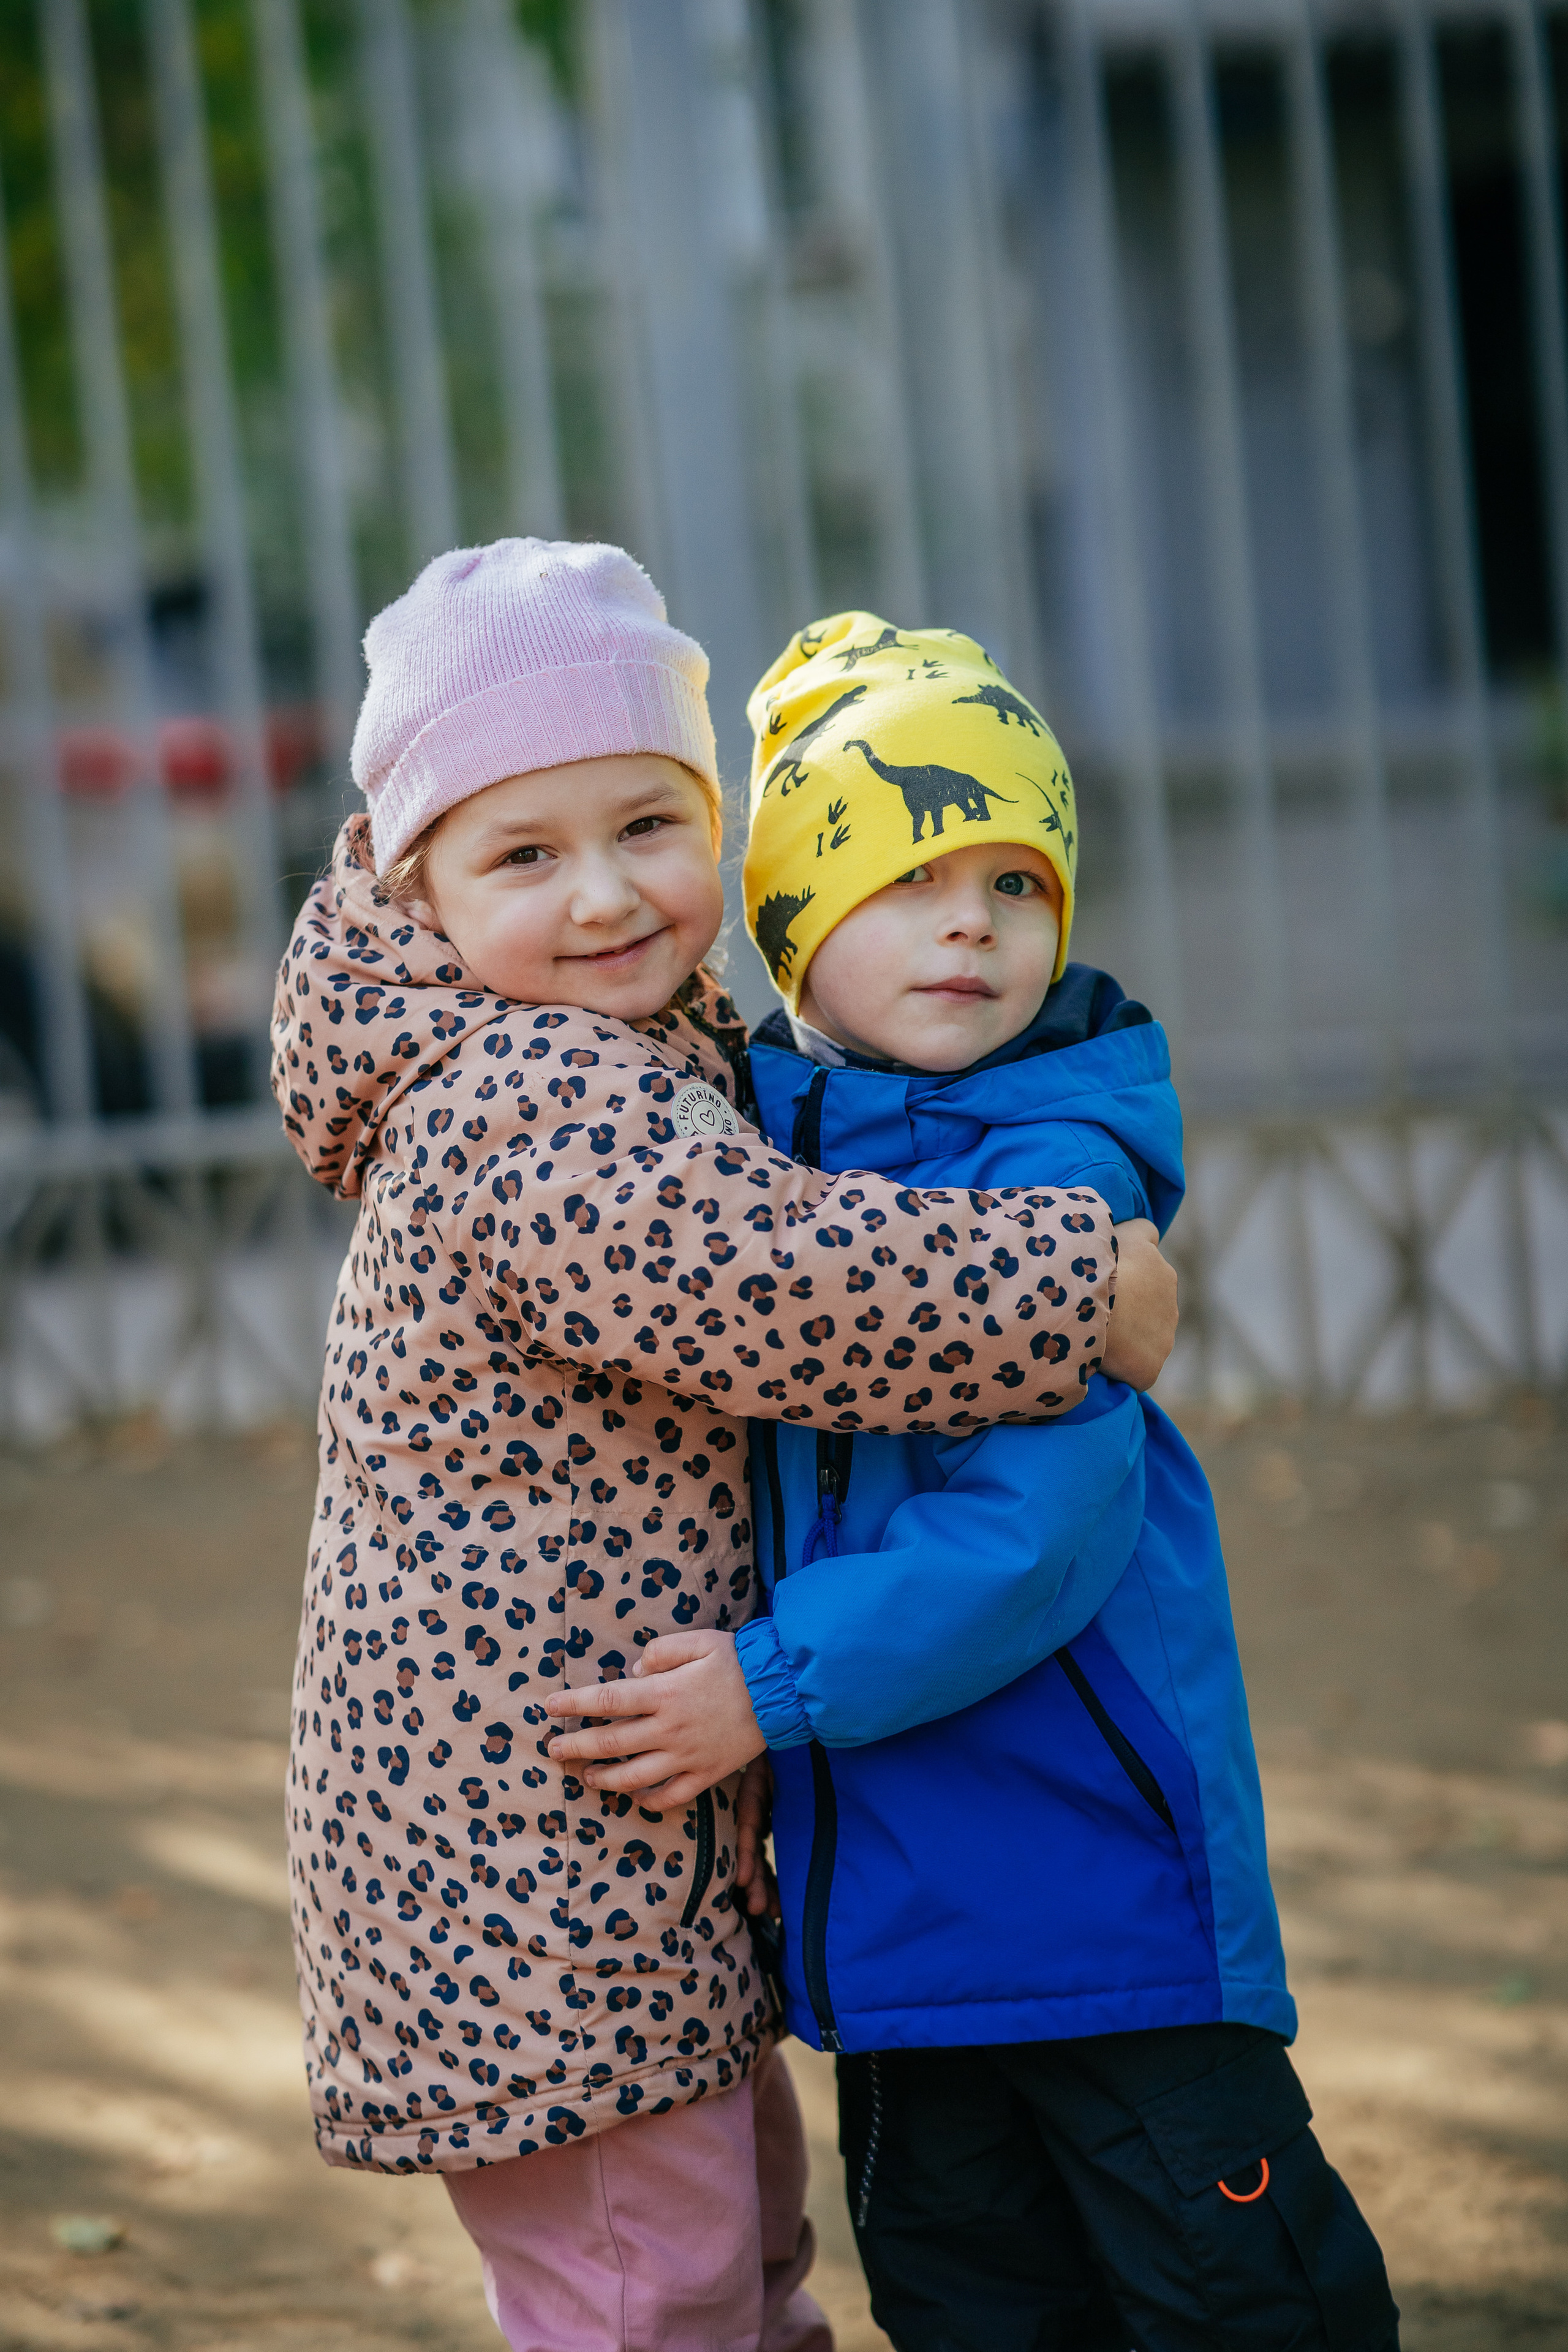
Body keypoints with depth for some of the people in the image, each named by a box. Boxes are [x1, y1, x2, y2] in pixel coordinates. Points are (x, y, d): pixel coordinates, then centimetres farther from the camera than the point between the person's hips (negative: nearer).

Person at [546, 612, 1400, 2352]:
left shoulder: (1049, 1178, -15)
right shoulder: (748, 1147, 5)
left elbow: (1043, 1526, -24)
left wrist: (779, 1682, -23)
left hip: (1106, 1875, -6)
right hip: (886, 1885, 7)